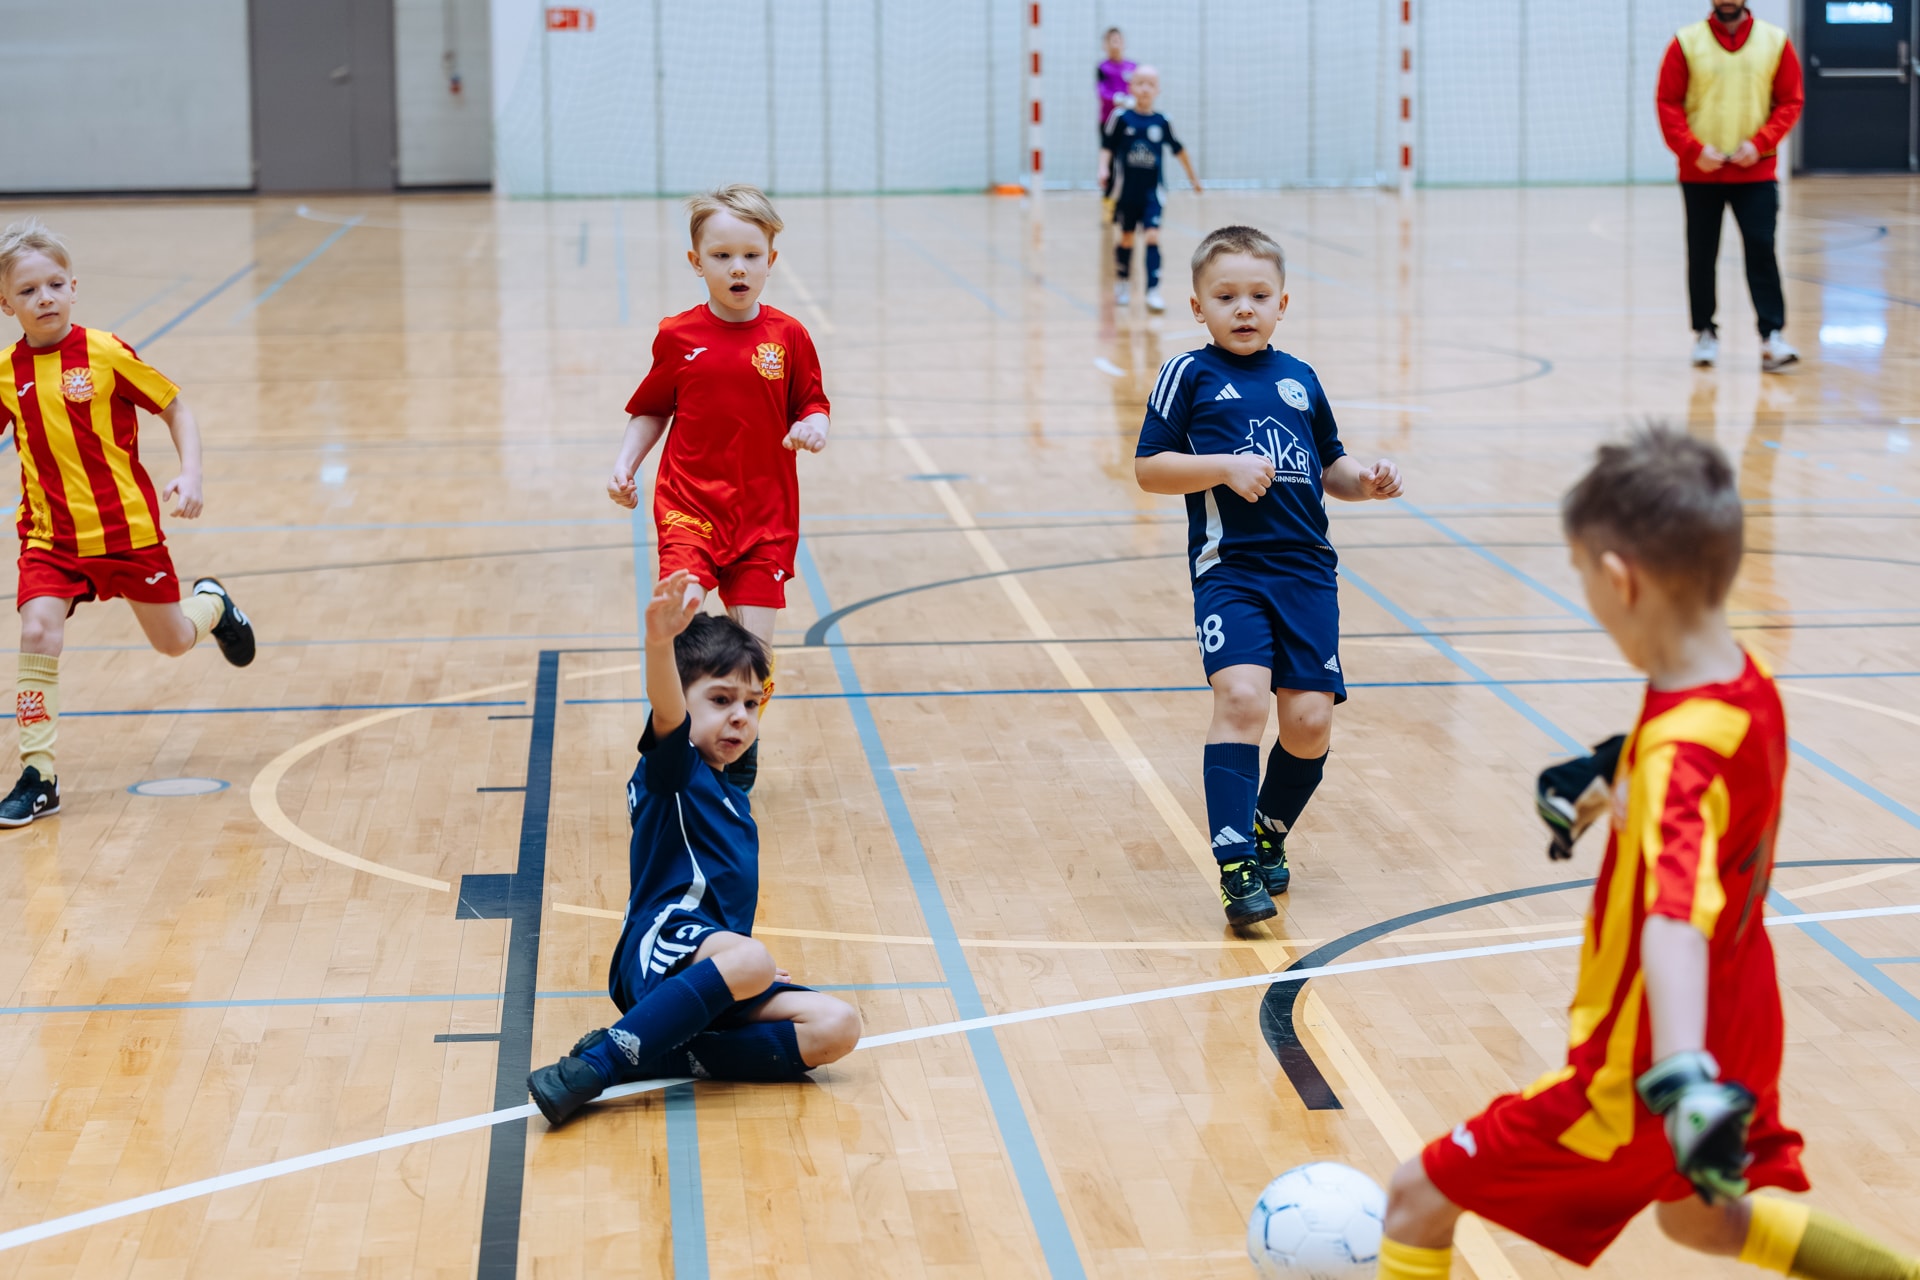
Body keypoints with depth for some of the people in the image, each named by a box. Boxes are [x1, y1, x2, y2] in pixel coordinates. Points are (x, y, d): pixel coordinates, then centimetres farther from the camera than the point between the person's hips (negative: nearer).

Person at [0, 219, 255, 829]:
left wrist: (189, 476, -15)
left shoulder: (106, 353, -13)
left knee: (174, 641, 12)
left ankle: (212, 604, 50)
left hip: (127, 527, -2)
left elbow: (176, 408, -4)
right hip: (50, 534, 2)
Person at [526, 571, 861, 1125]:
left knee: (836, 1027, -13)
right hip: (659, 952, -8)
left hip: (717, 977, 8)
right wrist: (660, 641, -43)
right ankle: (597, 1064, -34)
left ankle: (655, 1055, -20)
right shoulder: (673, 768, -1)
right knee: (748, 958, -39)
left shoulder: (731, 797, 25)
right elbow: (666, 712, -24)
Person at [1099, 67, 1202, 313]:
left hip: (1152, 190, 0)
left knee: (1153, 236, -13)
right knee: (1127, 238, 14)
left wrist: (1192, 175, 20)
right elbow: (1108, 147, 0)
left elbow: (1178, 149, 12)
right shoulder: (1122, 118, -4)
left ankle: (1153, 291, -17)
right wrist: (1104, 169, -18)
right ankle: (1122, 282, 36)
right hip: (1127, 189, 1)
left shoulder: (1161, 122, 0)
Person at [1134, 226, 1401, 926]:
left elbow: (1328, 466, 24)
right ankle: (1237, 866, -18)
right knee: (1241, 695, -22)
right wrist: (1225, 467, -14)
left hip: (1305, 567, 4)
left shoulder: (1299, 379, 14)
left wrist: (1367, 481, 3)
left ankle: (1271, 830, 27)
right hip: (1229, 567, -4)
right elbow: (1148, 469, -2)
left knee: (1310, 718, -1)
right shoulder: (1189, 375, 2)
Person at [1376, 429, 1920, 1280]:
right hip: (1739, 1044, 9)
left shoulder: (1677, 758, -31)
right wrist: (1607, 777, 38)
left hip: (1639, 1082, -9)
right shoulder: (1749, 685, -4)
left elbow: (1675, 920, -48)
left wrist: (1682, 1080, -62)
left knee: (1418, 1200, 2)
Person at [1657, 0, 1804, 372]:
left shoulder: (1775, 41, 2)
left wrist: (1759, 143, -11)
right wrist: (1693, 149, -14)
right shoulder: (1687, 42, 0)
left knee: (1761, 249, -9)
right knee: (1701, 255, 6)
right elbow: (1668, 102, -2)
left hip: (1756, 172, 0)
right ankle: (1705, 333, 19)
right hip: (1700, 173, 0)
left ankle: (1771, 337, -10)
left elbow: (1791, 101, 2)